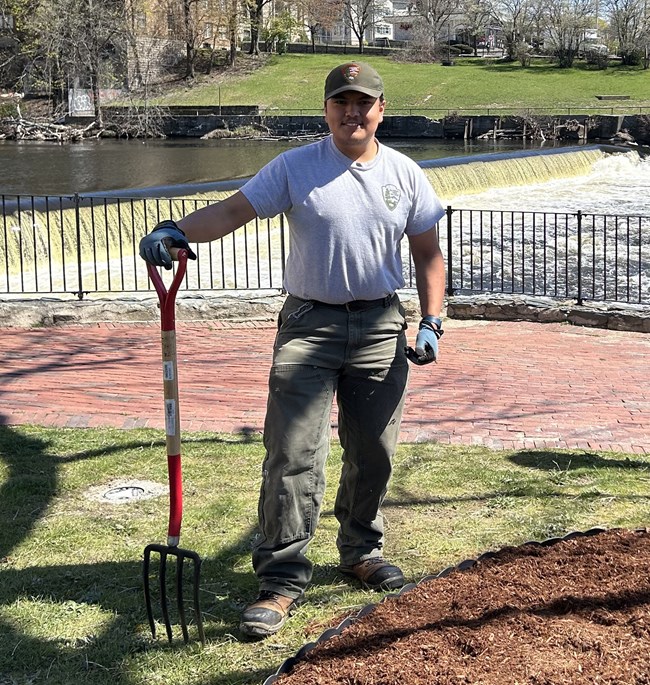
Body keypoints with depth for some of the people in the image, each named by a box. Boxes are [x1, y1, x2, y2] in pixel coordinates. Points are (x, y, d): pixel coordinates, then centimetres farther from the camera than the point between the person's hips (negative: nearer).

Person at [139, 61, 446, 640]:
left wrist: (431, 322, 0)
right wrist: (175, 231, -28)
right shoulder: (294, 168, -1)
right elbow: (234, 210, -10)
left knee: (373, 452, 11)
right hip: (309, 323, -2)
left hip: (381, 326, 3)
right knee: (294, 454, -8)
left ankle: (361, 550, 32)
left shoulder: (405, 174, 6)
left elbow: (428, 253, 11)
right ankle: (283, 578, -2)